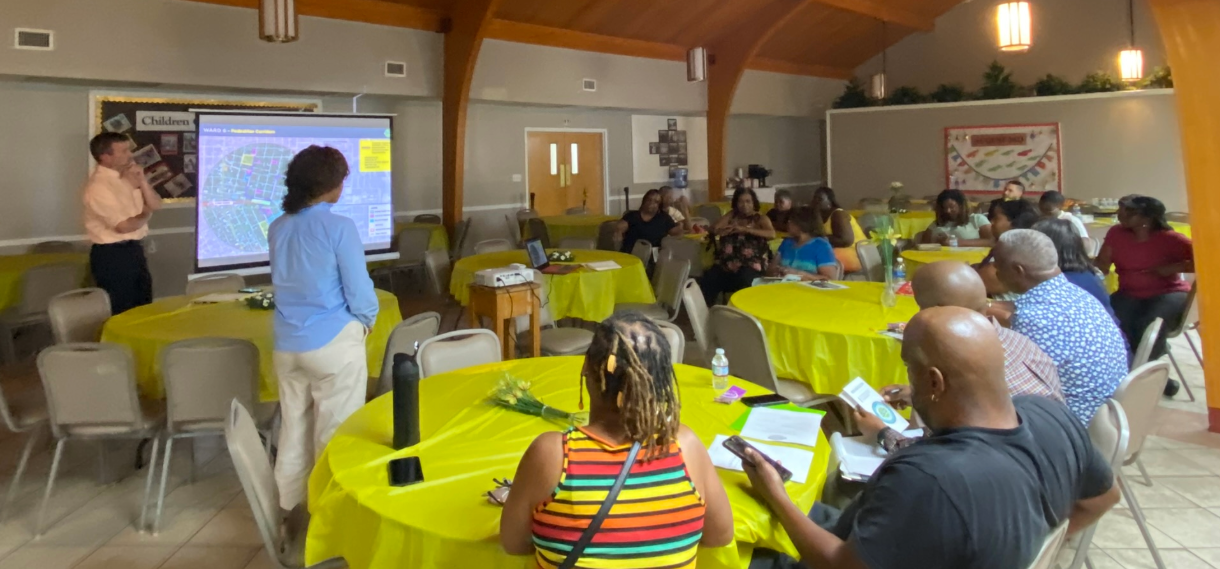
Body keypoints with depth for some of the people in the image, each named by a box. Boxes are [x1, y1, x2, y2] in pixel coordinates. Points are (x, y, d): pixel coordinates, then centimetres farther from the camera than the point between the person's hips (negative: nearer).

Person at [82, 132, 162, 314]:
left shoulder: (128, 175, 8)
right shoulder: (98, 186, -19)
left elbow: (155, 205, 9)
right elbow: (123, 226, -22)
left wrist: (142, 181, -7)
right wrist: (145, 215, -3)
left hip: (134, 249, 9)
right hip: (112, 255, -9)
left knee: (143, 308, 18)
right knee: (120, 313, 3)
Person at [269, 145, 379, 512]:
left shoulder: (277, 228, 5)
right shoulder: (339, 227, -15)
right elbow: (359, 292, -12)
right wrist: (367, 320, 6)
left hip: (287, 345, 6)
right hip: (334, 344, -6)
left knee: (293, 432, 17)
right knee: (335, 437, 6)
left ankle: (289, 512, 29)